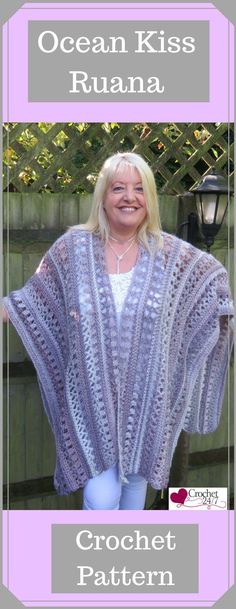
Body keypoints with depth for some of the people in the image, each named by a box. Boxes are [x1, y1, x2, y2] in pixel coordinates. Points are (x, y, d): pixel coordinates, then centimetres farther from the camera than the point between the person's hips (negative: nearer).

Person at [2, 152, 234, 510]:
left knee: (136, 481, 18)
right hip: (91, 397, -1)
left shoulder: (173, 254, -3)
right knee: (101, 499, -5)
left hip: (145, 397, 2)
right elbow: (33, 301, 5)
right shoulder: (72, 248, -3)